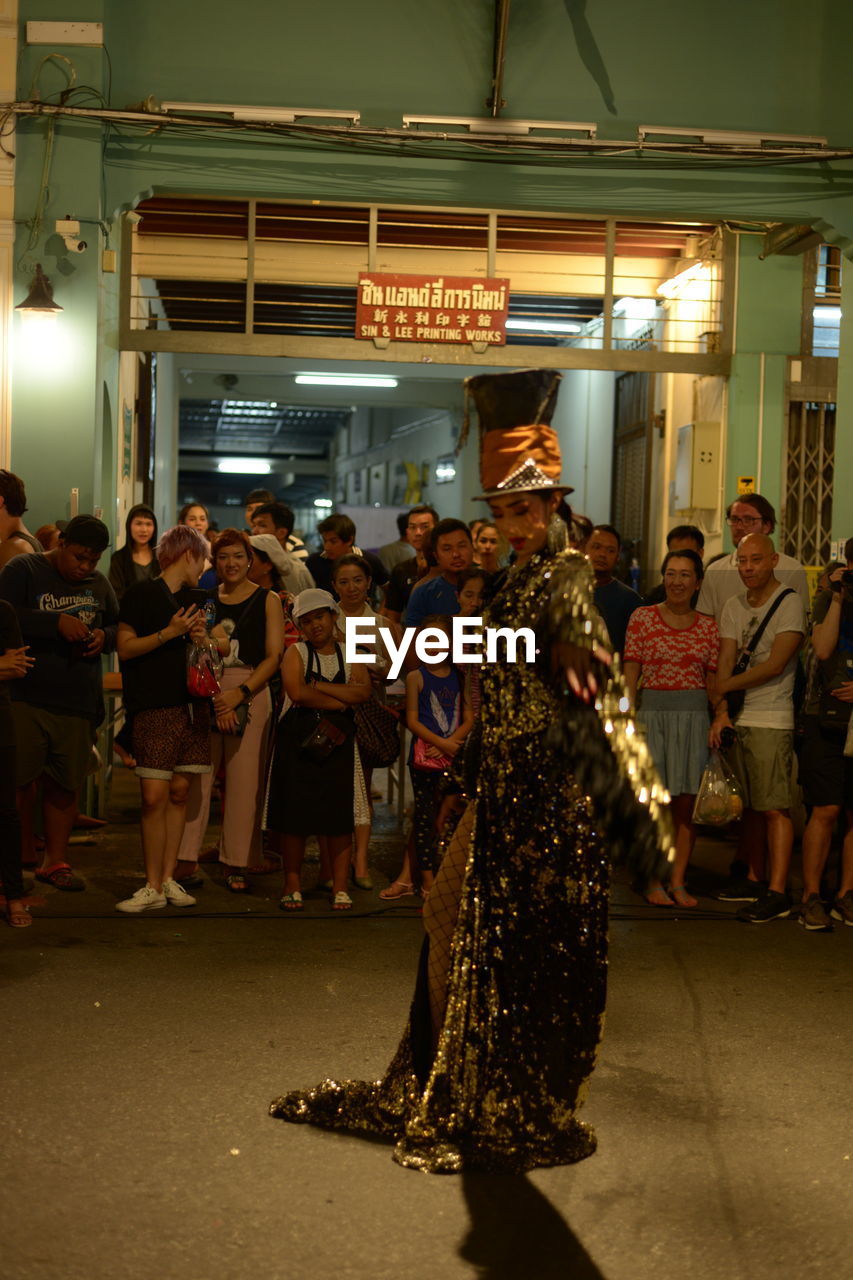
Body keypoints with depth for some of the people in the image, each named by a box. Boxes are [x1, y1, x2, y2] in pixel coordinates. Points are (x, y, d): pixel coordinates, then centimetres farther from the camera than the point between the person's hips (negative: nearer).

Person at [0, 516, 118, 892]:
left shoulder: (99, 583, 14)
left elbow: (118, 628, 23)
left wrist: (104, 636, -1)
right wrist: (57, 621, -21)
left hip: (78, 704, 4)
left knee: (64, 785, 6)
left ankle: (55, 861, 18)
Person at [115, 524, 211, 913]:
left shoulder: (192, 600, 18)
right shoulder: (140, 593, -1)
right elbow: (125, 648, -6)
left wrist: (199, 636, 4)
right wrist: (169, 633, -14)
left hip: (191, 704, 6)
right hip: (154, 707, -6)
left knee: (179, 793, 4)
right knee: (154, 796, -9)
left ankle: (168, 879, 11)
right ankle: (153, 887, -3)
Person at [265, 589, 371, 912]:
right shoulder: (296, 653, 3)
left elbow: (363, 691, -6)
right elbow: (297, 692, -15)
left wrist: (319, 686, -11)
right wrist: (340, 702, -7)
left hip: (337, 742, 2)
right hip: (297, 740, -2)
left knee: (340, 815, 0)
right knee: (295, 815, -1)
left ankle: (340, 887, 7)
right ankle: (293, 886, 11)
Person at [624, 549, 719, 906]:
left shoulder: (708, 627, 7)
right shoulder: (642, 618, 2)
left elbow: (713, 683, 10)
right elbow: (630, 674, 0)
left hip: (694, 717, 2)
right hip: (653, 713, -2)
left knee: (686, 804, 3)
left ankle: (677, 881, 11)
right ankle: (652, 882, 6)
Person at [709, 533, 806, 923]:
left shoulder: (789, 602, -6)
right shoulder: (734, 607, 14)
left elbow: (775, 665, -12)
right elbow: (725, 662, 7)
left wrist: (726, 687, -3)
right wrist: (721, 712, -5)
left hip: (772, 719, -6)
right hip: (737, 719, 6)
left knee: (774, 807, -8)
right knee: (748, 806, 12)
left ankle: (777, 892, -9)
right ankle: (754, 879, 21)